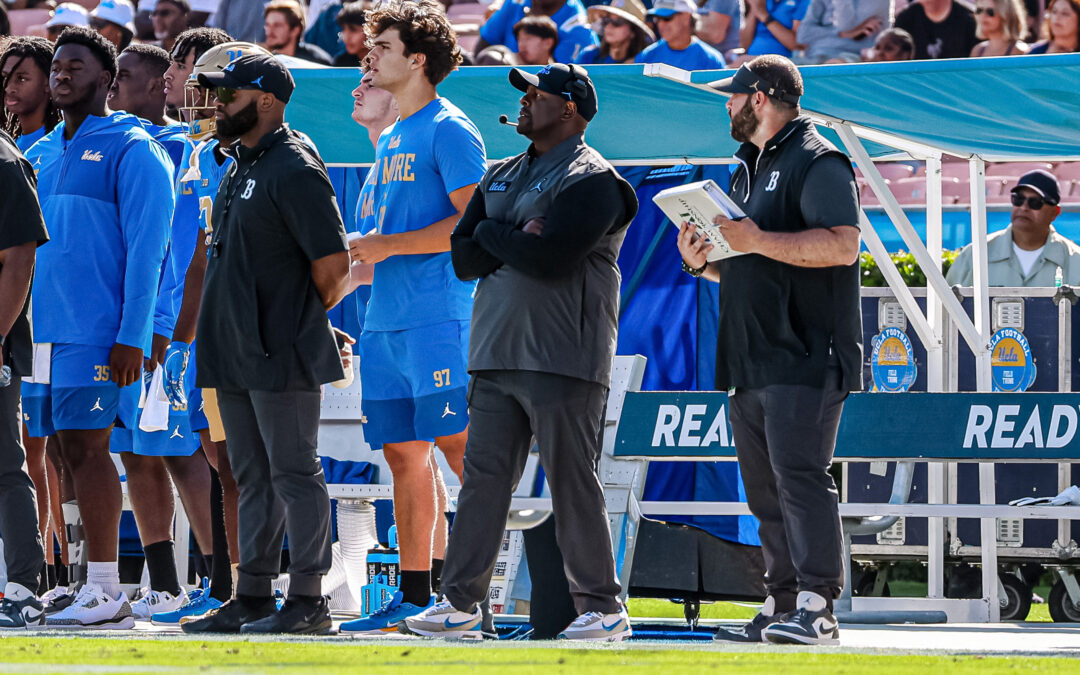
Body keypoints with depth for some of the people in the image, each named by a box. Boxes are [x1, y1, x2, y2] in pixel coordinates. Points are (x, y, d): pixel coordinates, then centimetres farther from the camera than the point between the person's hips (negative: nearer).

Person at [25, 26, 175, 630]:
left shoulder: (132, 149, -5)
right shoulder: (43, 153, 18)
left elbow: (145, 249, -11)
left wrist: (131, 337, -17)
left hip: (97, 331, -7)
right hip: (47, 326, 7)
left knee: (86, 448, -10)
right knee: (74, 451, 6)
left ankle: (105, 591, -8)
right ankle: (102, 589, 9)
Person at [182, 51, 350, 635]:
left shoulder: (295, 170, -13)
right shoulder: (242, 167, 16)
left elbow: (333, 264, -16)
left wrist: (300, 323, -3)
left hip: (281, 356, -10)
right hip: (236, 354, 10)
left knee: (294, 473, -6)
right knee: (253, 477, 13)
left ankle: (307, 602, -4)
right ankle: (252, 598, 18)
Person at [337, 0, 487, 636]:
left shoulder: (449, 130, -7)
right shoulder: (392, 138, 21)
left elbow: (474, 221, -16)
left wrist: (389, 245, -14)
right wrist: (359, 254, 12)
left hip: (438, 315, -9)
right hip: (386, 320, 9)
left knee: (456, 442, -12)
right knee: (405, 453, 7)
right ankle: (416, 595, 9)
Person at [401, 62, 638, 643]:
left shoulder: (591, 180, -7)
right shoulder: (501, 177, 19)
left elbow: (551, 258, -19)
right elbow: (462, 257, 12)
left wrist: (492, 235, -4)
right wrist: (517, 243, -5)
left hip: (561, 361, -7)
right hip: (495, 355, 7)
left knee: (573, 485, -5)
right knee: (483, 479, 6)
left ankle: (602, 609, 1)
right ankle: (460, 605, 8)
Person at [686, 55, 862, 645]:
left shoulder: (816, 163, -6)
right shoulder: (748, 170, 24)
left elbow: (842, 244, -20)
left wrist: (756, 241, -21)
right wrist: (703, 260, 10)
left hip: (805, 358, -10)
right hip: (749, 363, 10)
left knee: (799, 476, -16)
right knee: (765, 490, 8)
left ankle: (817, 607, -19)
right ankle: (781, 606, 10)